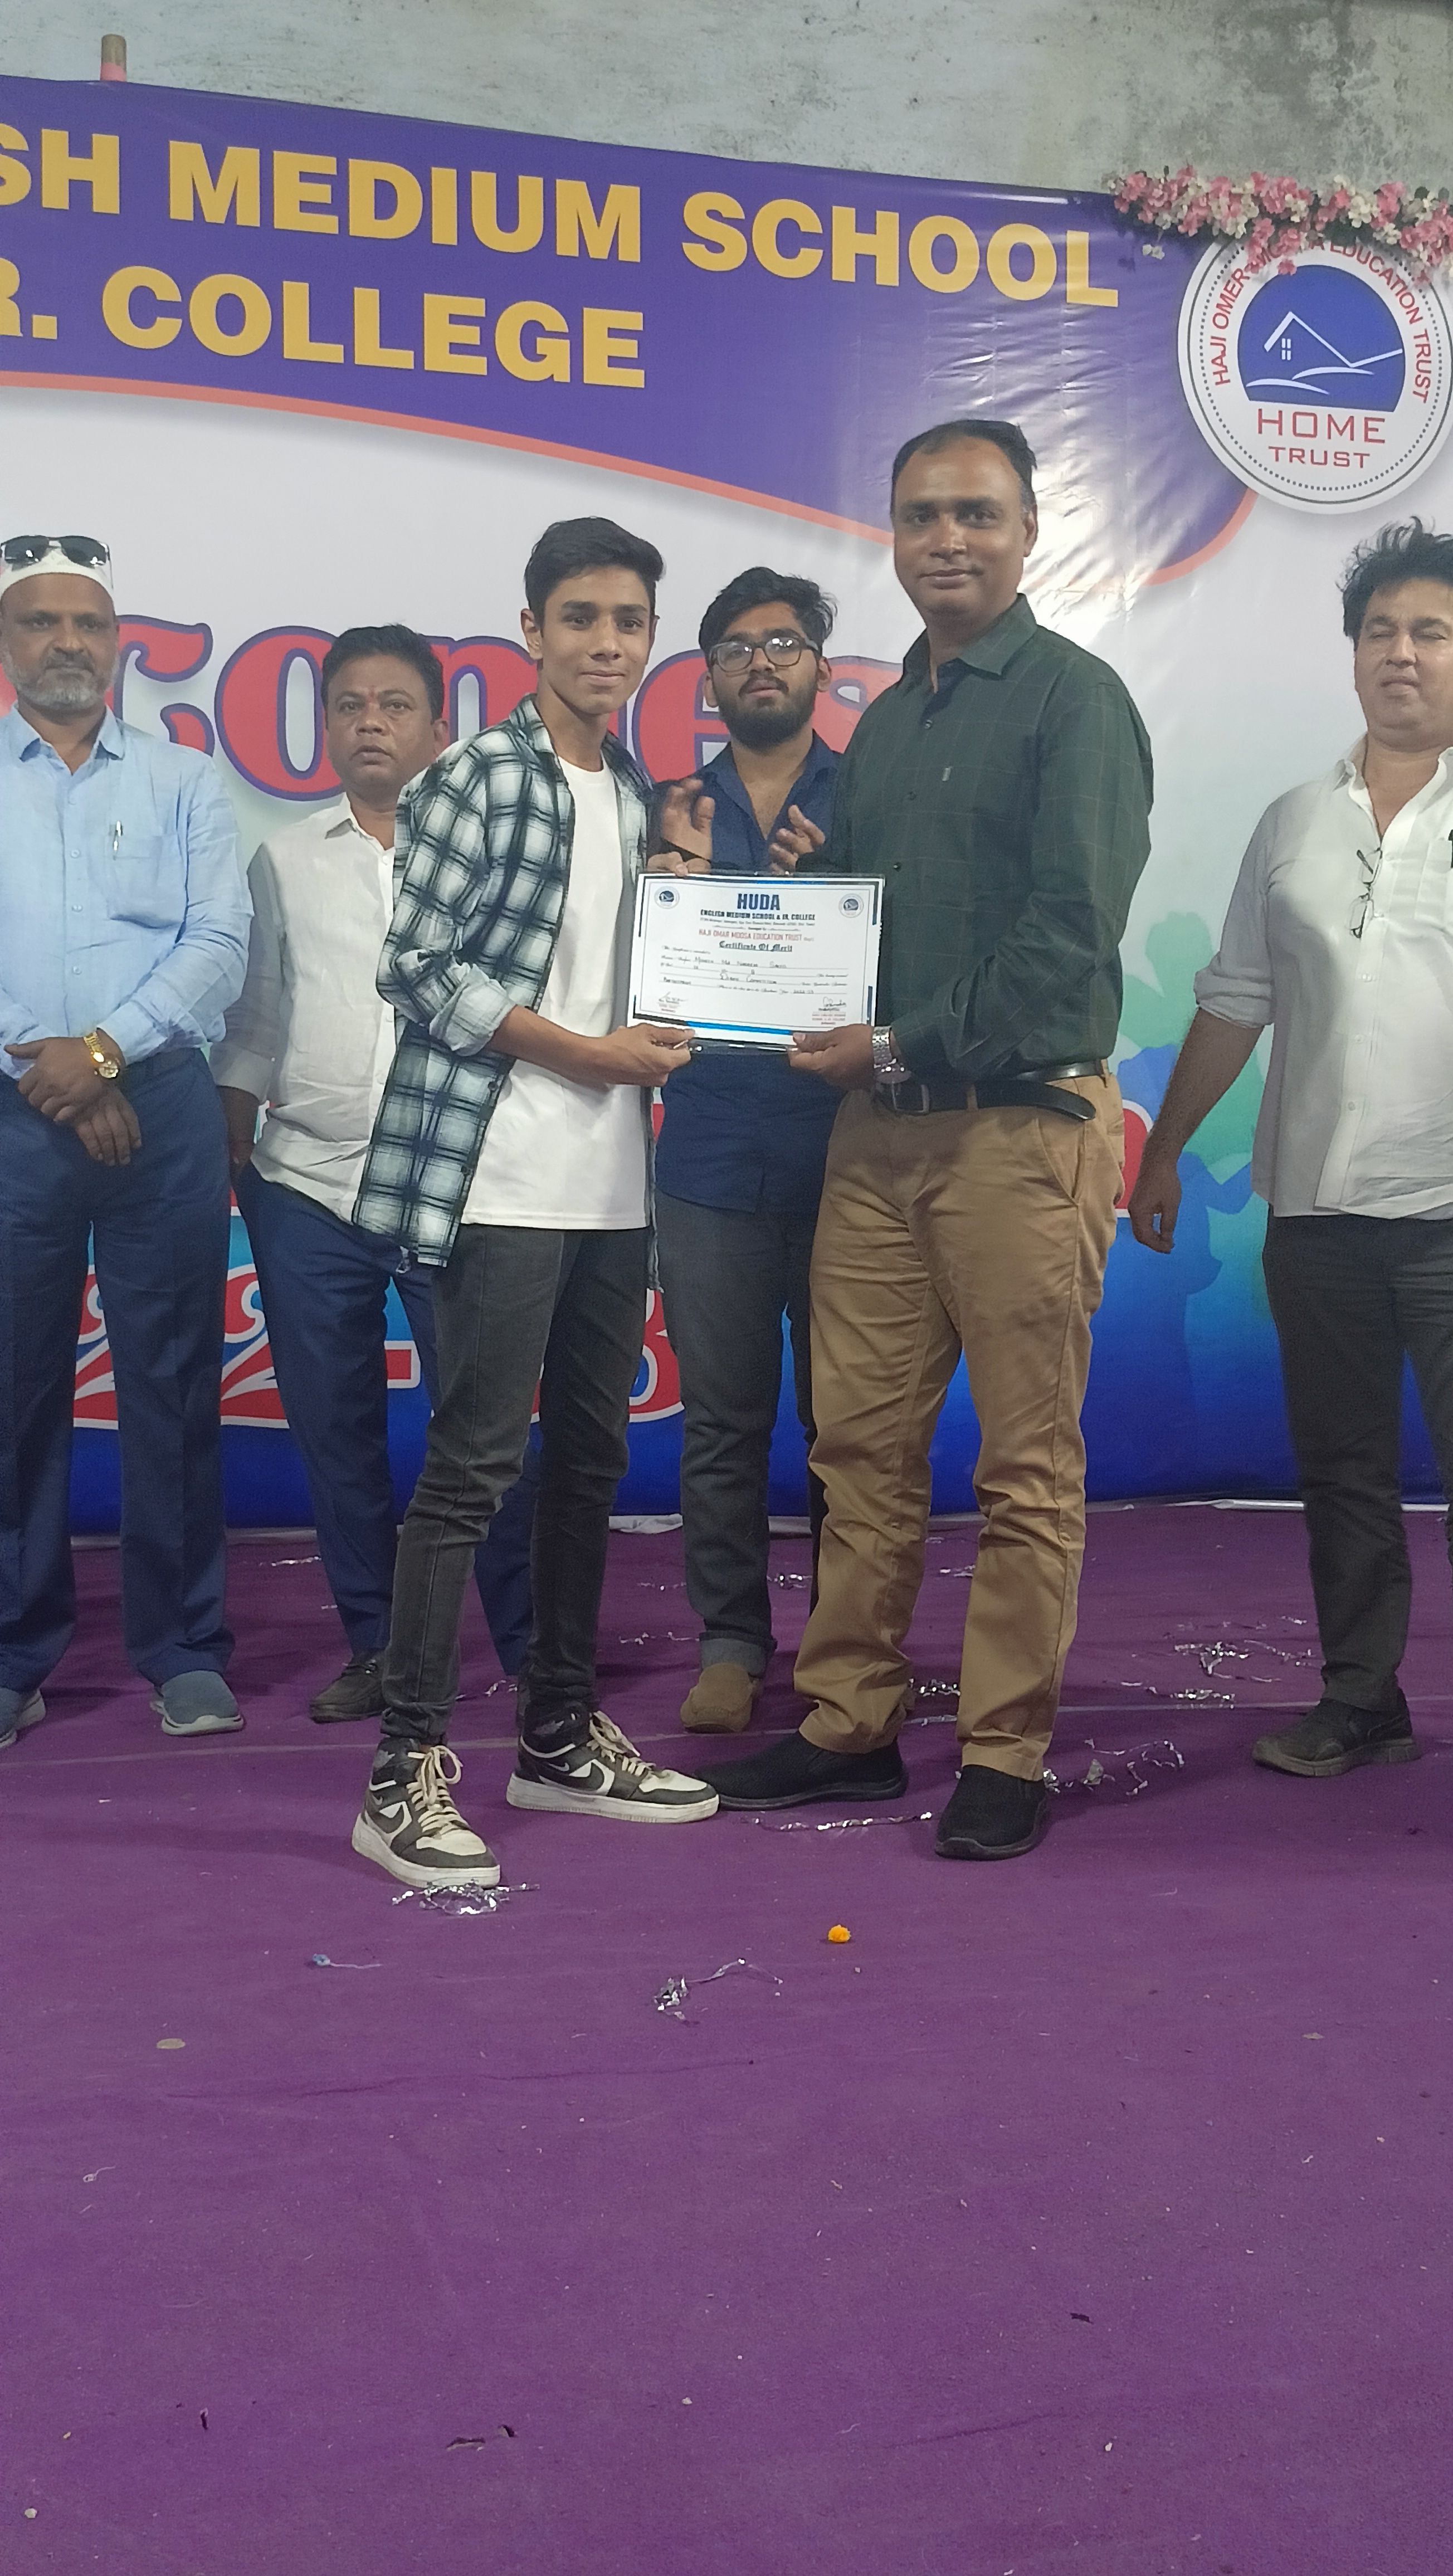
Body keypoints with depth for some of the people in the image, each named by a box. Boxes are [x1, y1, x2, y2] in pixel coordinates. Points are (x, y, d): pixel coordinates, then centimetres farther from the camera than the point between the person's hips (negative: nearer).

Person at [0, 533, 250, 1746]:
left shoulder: (185, 780, 11)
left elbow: (220, 944, 1)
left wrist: (104, 1049, -10)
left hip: (163, 1107, 0)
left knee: (172, 1381, 1)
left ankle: (186, 1653, 10)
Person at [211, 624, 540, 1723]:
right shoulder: (287, 860, 12)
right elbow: (253, 1021, 15)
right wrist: (231, 1157, 10)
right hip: (306, 1183, 3)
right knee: (336, 1432, 7)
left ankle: (529, 1649, 8)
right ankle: (374, 1645, 20)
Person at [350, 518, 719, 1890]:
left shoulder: (636, 793, 16)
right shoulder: (484, 776, -5)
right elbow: (420, 968, -11)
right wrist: (589, 1052, -12)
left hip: (612, 1174, 8)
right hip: (500, 1172, -7)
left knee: (592, 1454, 12)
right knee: (475, 1459, -8)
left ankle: (561, 1734, 24)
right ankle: (409, 1770, 0)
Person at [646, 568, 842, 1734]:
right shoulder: (674, 809, 12)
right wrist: (684, 873, -9)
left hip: (842, 1151, -1)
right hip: (712, 1158, 2)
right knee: (722, 1420, 6)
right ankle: (731, 1643, 16)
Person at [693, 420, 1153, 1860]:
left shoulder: (1074, 698, -3)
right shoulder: (885, 720, 19)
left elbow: (1070, 927, -13)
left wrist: (908, 1046, -14)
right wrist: (809, 877, 4)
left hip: (1021, 1121, -7)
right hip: (878, 1124, 7)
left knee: (1026, 1464, 0)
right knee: (860, 1442, 8)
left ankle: (1005, 1755, 9)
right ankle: (851, 1725, 19)